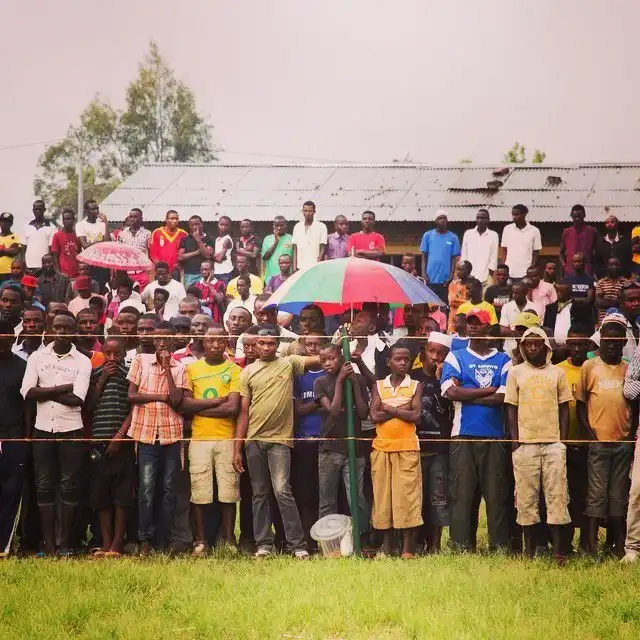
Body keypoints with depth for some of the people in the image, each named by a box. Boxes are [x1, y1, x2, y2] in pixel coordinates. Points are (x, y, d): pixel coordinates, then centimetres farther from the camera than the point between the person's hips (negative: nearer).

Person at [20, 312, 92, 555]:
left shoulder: (82, 362, 0)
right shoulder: (37, 357, 5)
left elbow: (76, 399, -12)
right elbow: (27, 392, -7)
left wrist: (44, 392, -8)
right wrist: (62, 388, -12)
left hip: (71, 431, -2)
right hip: (43, 430, 2)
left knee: (70, 487, -1)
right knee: (44, 487, 2)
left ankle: (66, 543, 4)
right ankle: (48, 543, 5)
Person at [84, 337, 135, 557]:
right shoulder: (95, 374, 13)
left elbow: (134, 408, -1)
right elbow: (89, 406, 7)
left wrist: (119, 435, -9)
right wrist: (102, 380, -1)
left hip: (122, 441, -3)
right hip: (98, 440, 3)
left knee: (122, 494, -4)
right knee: (100, 495, 3)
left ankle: (117, 545, 0)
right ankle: (106, 543, 8)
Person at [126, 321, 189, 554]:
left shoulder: (179, 369, 8)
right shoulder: (141, 361, 7)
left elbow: (176, 401, -7)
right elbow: (132, 396, 0)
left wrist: (166, 366, -7)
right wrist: (161, 397, -6)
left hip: (171, 435, 1)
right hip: (146, 433, -1)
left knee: (169, 490, 2)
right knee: (146, 489, -8)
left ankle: (162, 542, 8)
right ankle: (145, 541, -4)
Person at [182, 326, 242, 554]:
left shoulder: (234, 370, 5)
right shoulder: (192, 369, 9)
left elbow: (233, 407, -7)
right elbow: (185, 405, -2)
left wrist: (199, 407, -5)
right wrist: (217, 401, -8)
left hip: (227, 439, -1)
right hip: (199, 439, 1)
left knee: (228, 491, -1)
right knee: (199, 492, -1)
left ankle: (229, 539, 7)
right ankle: (200, 541, 6)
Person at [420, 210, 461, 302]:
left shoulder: (453, 238, 4)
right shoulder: (428, 235, 5)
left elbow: (454, 258, 4)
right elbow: (424, 256, 6)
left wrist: (451, 276, -5)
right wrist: (423, 273, -4)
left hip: (445, 279, 0)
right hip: (430, 278, 0)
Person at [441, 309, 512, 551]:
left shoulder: (503, 360, 12)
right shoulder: (455, 357, 12)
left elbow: (503, 397, -3)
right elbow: (451, 392, -5)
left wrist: (467, 396, -4)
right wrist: (488, 390, -2)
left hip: (495, 436, 0)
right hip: (463, 434, 0)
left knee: (496, 492, -1)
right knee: (462, 492, -2)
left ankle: (500, 545, 3)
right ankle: (461, 546, 0)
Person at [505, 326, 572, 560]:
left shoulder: (557, 373, 10)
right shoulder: (516, 373, 9)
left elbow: (564, 408, 11)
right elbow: (511, 409, 7)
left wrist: (563, 440, 2)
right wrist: (515, 441, -2)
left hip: (553, 443, 0)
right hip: (525, 444, 0)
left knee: (557, 496, -5)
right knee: (526, 497, 0)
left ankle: (558, 550, -5)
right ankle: (529, 550, 5)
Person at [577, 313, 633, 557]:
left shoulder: (629, 369, 9)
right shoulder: (590, 366, 3)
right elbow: (580, 404, 3)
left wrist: (632, 435, 2)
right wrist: (591, 435, -6)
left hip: (624, 443, 2)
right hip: (598, 443, -2)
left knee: (619, 496, 7)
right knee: (597, 496, -3)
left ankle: (620, 549, 10)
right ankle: (592, 549, -3)